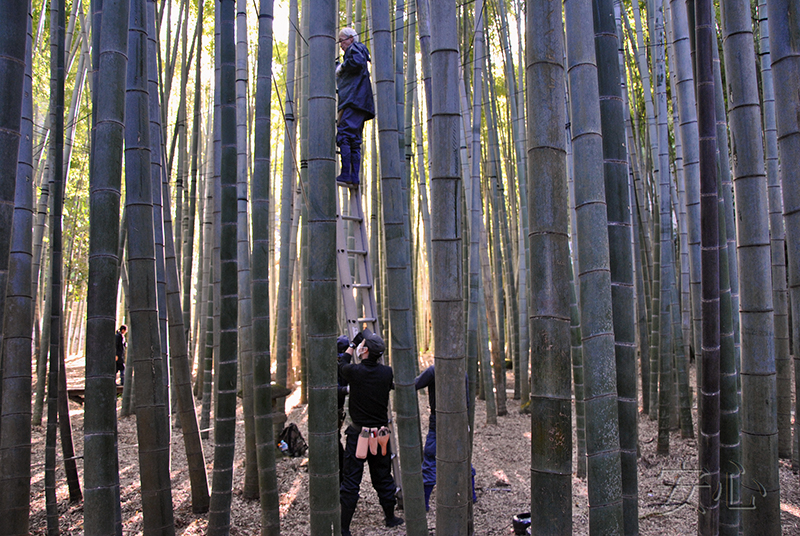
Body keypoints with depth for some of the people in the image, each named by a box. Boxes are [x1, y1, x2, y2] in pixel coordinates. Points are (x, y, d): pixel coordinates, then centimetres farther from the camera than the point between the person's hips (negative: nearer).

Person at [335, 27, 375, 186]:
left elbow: (357, 62, -17)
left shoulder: (356, 48, 4)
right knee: (354, 140, 4)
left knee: (343, 135, -17)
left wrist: (342, 67, -5)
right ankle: (354, 177, 0)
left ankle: (345, 174, -24)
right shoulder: (351, 52, 32)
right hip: (354, 103, 10)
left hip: (354, 100, -10)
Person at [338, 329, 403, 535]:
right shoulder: (387, 373, -5)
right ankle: (390, 517, 31)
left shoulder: (354, 371, -14)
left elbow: (341, 365, 10)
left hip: (358, 434, -3)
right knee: (383, 478, 18)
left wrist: (352, 345, 21)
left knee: (351, 481, 2)